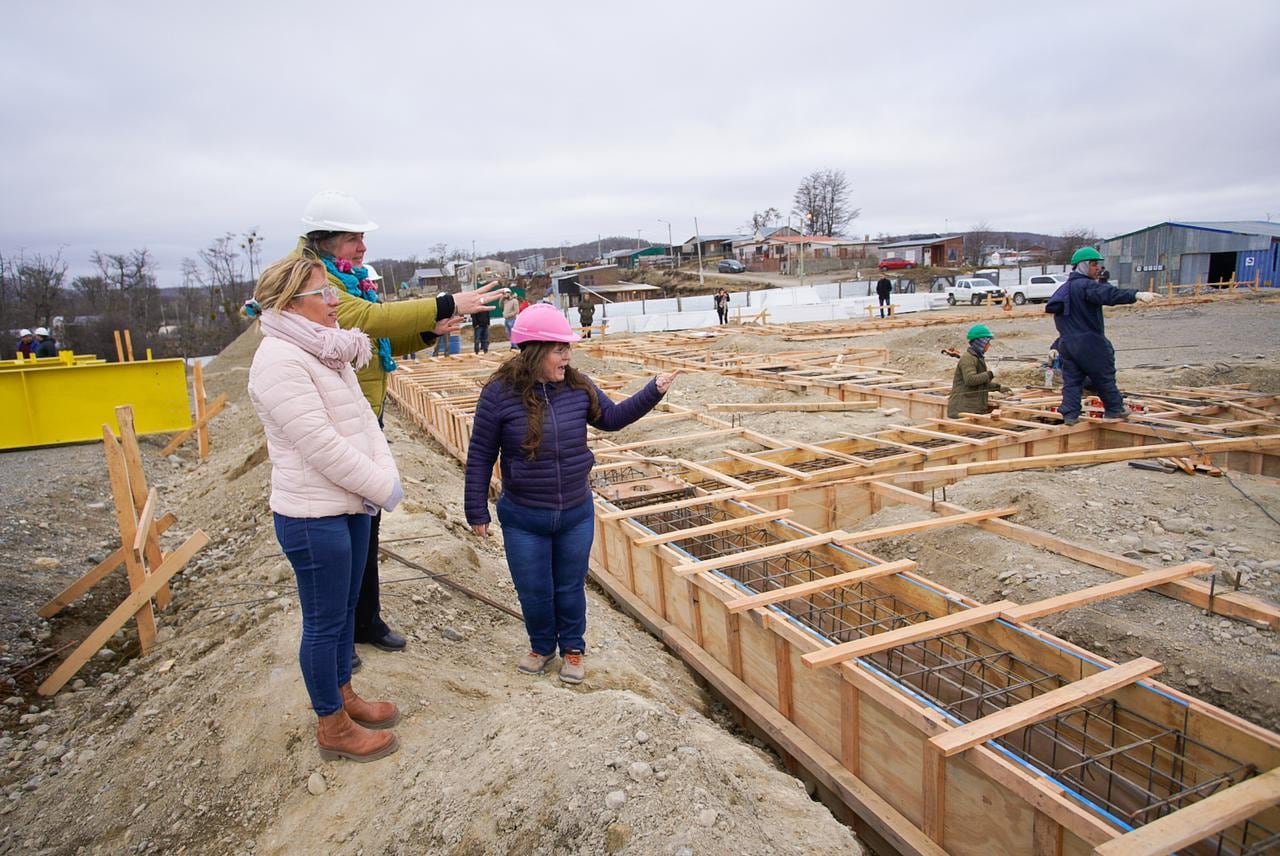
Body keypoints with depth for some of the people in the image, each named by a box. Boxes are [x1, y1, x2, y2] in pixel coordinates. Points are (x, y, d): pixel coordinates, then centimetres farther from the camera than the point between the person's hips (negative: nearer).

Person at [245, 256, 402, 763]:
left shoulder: (328, 352, 10)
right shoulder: (279, 360, -19)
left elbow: (363, 417, 7)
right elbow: (319, 444, -24)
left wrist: (386, 473, -8)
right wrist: (381, 487, -16)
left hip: (349, 504, 9)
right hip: (312, 515, -9)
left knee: (344, 609, 21)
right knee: (324, 621, 6)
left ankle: (342, 696, 40)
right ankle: (332, 728, 24)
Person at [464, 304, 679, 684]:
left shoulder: (577, 386, -6)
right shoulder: (500, 392, -15)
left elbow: (612, 418, 10)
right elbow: (480, 456, -7)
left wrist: (654, 391, 0)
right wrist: (477, 511, -3)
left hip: (576, 514, 2)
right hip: (523, 519, -2)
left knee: (570, 589, 18)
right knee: (534, 592, 14)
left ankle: (572, 649, 42)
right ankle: (542, 646, 43)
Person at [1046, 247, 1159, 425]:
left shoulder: (1064, 288, 16)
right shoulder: (1086, 286, -14)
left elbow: (1053, 308, 24)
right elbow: (1109, 294, -32)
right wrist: (1136, 295, -42)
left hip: (1066, 343, 8)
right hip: (1089, 343, -8)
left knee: (1071, 380, 8)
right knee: (1104, 377, 8)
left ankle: (1070, 415, 4)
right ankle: (1114, 409, 21)